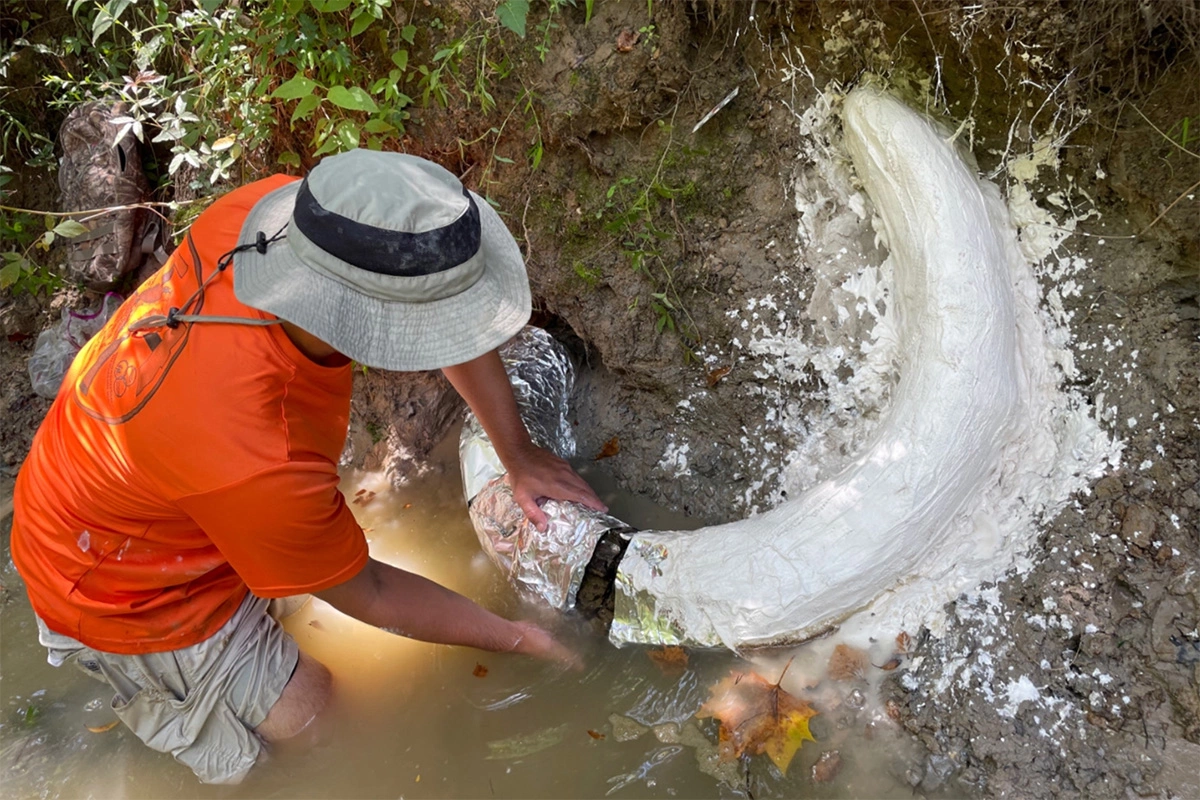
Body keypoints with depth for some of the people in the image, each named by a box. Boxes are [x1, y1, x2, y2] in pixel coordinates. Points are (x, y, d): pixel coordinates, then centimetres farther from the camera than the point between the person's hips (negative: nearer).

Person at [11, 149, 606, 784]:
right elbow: (364, 594, -23)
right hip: (126, 588, -6)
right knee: (302, 711, 6)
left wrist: (519, 455, -8)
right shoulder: (260, 466, -44)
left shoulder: (268, 210, -28)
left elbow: (443, 307, -12)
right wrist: (515, 637, -10)